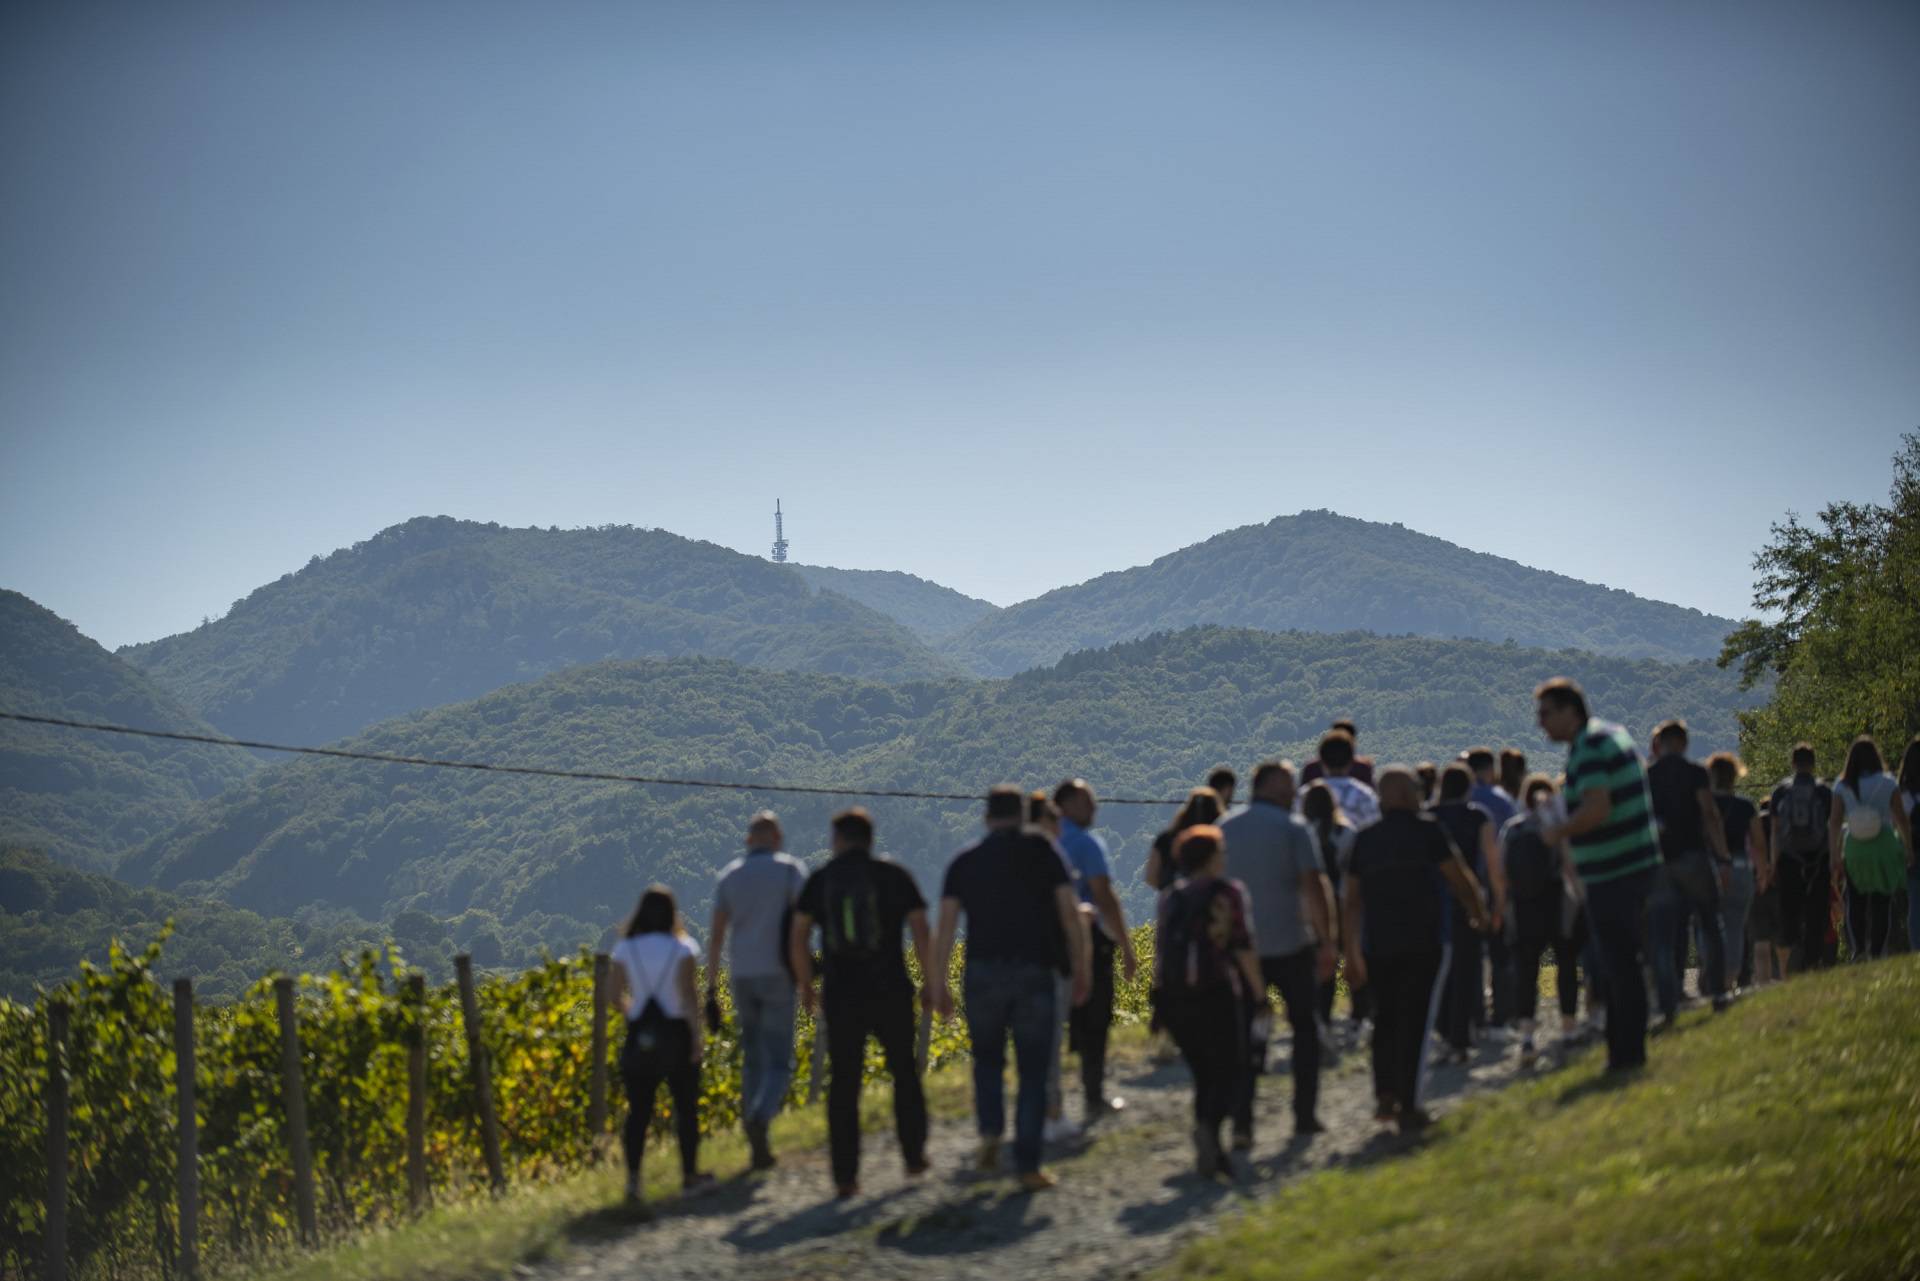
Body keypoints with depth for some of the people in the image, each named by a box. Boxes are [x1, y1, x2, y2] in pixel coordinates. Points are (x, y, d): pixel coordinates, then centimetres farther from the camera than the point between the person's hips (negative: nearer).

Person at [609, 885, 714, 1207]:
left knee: (638, 1110, 3)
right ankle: (690, 1175, 19)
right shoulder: (682, 949, -5)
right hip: (676, 1033, -2)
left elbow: (617, 997, 1)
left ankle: (633, 1178, -9)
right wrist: (697, 1033, -11)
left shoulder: (625, 949, 2)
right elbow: (688, 994, -14)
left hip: (639, 1036, 2)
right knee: (686, 1107, 11)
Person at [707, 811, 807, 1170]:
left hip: (742, 976, 4)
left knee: (752, 1060, 15)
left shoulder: (730, 876, 9)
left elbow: (716, 935, 4)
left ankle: (758, 1147, 12)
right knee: (779, 1063, -1)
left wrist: (711, 990, 5)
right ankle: (760, 1119, -30)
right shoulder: (790, 869, -1)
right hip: (776, 975, -4)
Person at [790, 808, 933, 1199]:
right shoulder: (895, 875, 1)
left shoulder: (820, 880, 3)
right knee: (904, 1072, 20)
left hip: (841, 995, 0)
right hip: (890, 992, 0)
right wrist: (932, 983, 4)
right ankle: (914, 1157, 26)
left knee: (843, 1086, 4)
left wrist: (806, 985, 14)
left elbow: (797, 940, 1)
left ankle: (845, 1177, 0)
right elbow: (921, 933, -4)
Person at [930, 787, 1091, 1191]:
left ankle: (991, 1131, -1)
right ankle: (1028, 1166, 1)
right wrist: (1081, 969, 3)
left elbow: (946, 925, 0)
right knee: (1032, 1071, 5)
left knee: (987, 1058, 21)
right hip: (1034, 974, -1)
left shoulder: (964, 862, 7)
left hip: (983, 972, 1)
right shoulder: (1041, 851, 4)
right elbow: (1070, 911, -2)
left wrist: (938, 984, 1)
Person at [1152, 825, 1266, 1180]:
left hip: (1175, 1000, 5)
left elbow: (1160, 950, 12)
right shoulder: (1227, 892, -2)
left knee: (1204, 1075, 14)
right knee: (1232, 1071, -1)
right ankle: (1208, 1125, -28)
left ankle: (1210, 1153, 9)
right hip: (1217, 994, -5)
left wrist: (1161, 999, 16)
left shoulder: (1170, 897, 12)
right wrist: (1258, 990, -1)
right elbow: (1242, 947, -8)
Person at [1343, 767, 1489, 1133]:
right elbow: (1460, 878, 0)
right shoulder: (1427, 831, -4)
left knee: (1385, 1018, 16)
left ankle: (1385, 1096, 5)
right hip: (1424, 943, -4)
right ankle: (1409, 1107, -5)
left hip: (1378, 945, 4)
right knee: (1416, 1022, -2)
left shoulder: (1364, 839, 8)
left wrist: (1352, 951, 12)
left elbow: (1352, 900, 8)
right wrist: (1479, 912, 18)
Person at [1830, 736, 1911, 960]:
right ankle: (1877, 952, 5)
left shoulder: (1842, 787, 1)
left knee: (1856, 905, 6)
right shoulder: (1888, 783, -3)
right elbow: (1900, 819, -3)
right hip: (1884, 848, -1)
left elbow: (1834, 823, 0)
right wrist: (1908, 848, 7)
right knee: (1882, 905, 7)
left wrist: (1836, 859, 3)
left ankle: (1857, 949, -9)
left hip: (1854, 849, 1)